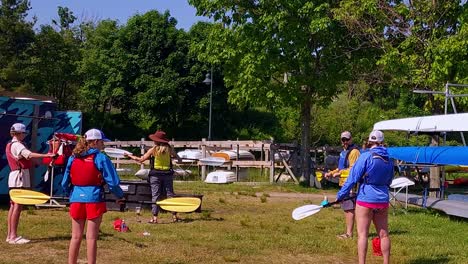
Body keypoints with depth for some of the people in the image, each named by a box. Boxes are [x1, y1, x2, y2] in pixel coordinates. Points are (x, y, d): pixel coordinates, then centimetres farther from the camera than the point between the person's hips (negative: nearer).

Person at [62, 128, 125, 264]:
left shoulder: (73, 158, 7)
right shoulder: (101, 158, -6)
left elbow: (65, 183, 11)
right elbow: (113, 182, -9)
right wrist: (120, 196, 8)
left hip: (76, 199, 4)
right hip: (94, 199, -4)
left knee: (76, 237, 13)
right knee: (91, 237, 2)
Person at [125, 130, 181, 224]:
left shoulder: (153, 149, -8)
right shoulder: (169, 149, -1)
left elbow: (141, 160, -6)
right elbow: (178, 159, 8)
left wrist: (130, 156, 8)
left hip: (155, 174, -2)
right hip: (167, 174, 2)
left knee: (155, 196, 2)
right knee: (170, 194, 9)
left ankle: (154, 217, -1)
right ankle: (174, 215, 10)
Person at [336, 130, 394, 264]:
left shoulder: (366, 157, -11)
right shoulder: (389, 160, 5)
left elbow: (353, 178, -11)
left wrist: (341, 195, -4)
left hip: (366, 199, -5)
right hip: (383, 200, 5)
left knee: (362, 234, -1)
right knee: (383, 234, 12)